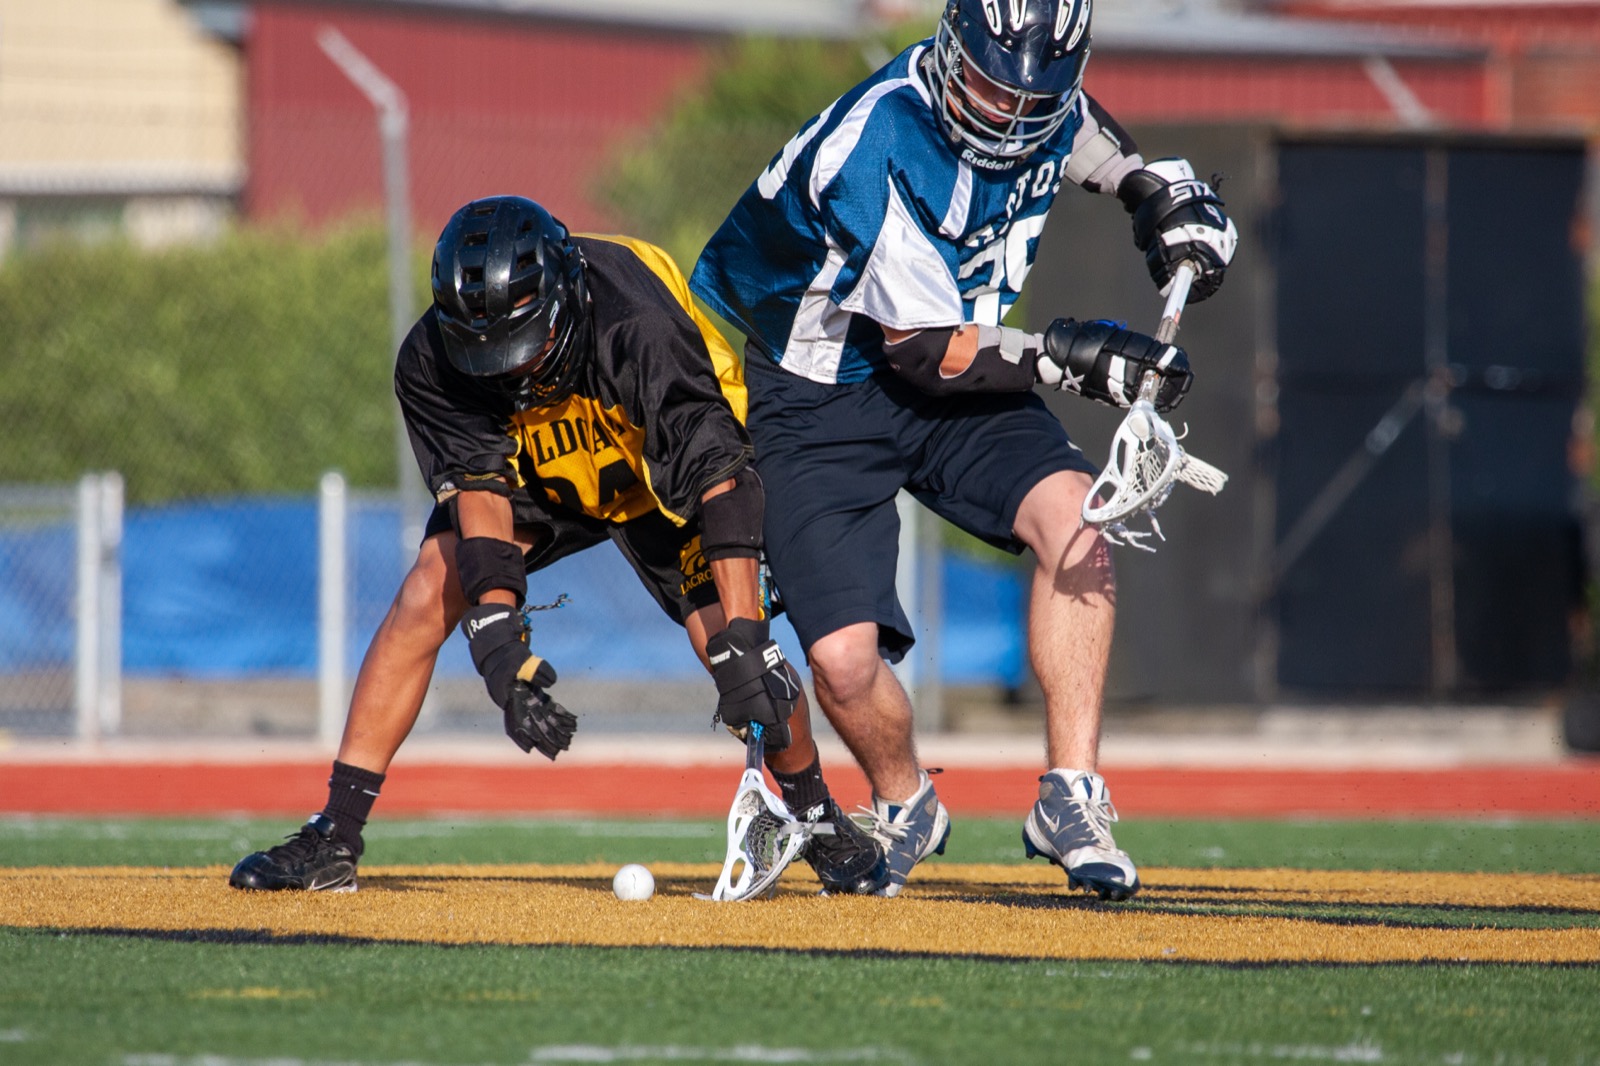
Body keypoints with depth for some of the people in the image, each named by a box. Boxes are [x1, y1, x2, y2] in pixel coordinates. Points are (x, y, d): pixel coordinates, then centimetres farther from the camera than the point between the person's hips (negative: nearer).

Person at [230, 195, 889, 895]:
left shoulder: (640, 328, -41)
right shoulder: (432, 362, -29)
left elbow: (720, 475, -44)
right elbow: (479, 490, -34)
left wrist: (742, 643, -52)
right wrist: (496, 637, -50)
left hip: (662, 476, -3)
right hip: (538, 474, 3)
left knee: (729, 640, -20)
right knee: (427, 594, -18)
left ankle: (822, 826, 5)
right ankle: (334, 840, -13)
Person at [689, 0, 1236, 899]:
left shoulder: (1051, 107, -11)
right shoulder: (876, 149, -32)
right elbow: (930, 354, -25)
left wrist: (1160, 191, 3)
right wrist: (1075, 357, -23)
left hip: (954, 365, 5)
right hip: (817, 395, -5)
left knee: (1070, 518, -24)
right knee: (846, 663, -15)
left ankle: (1072, 800, -16)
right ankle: (905, 808, 19)